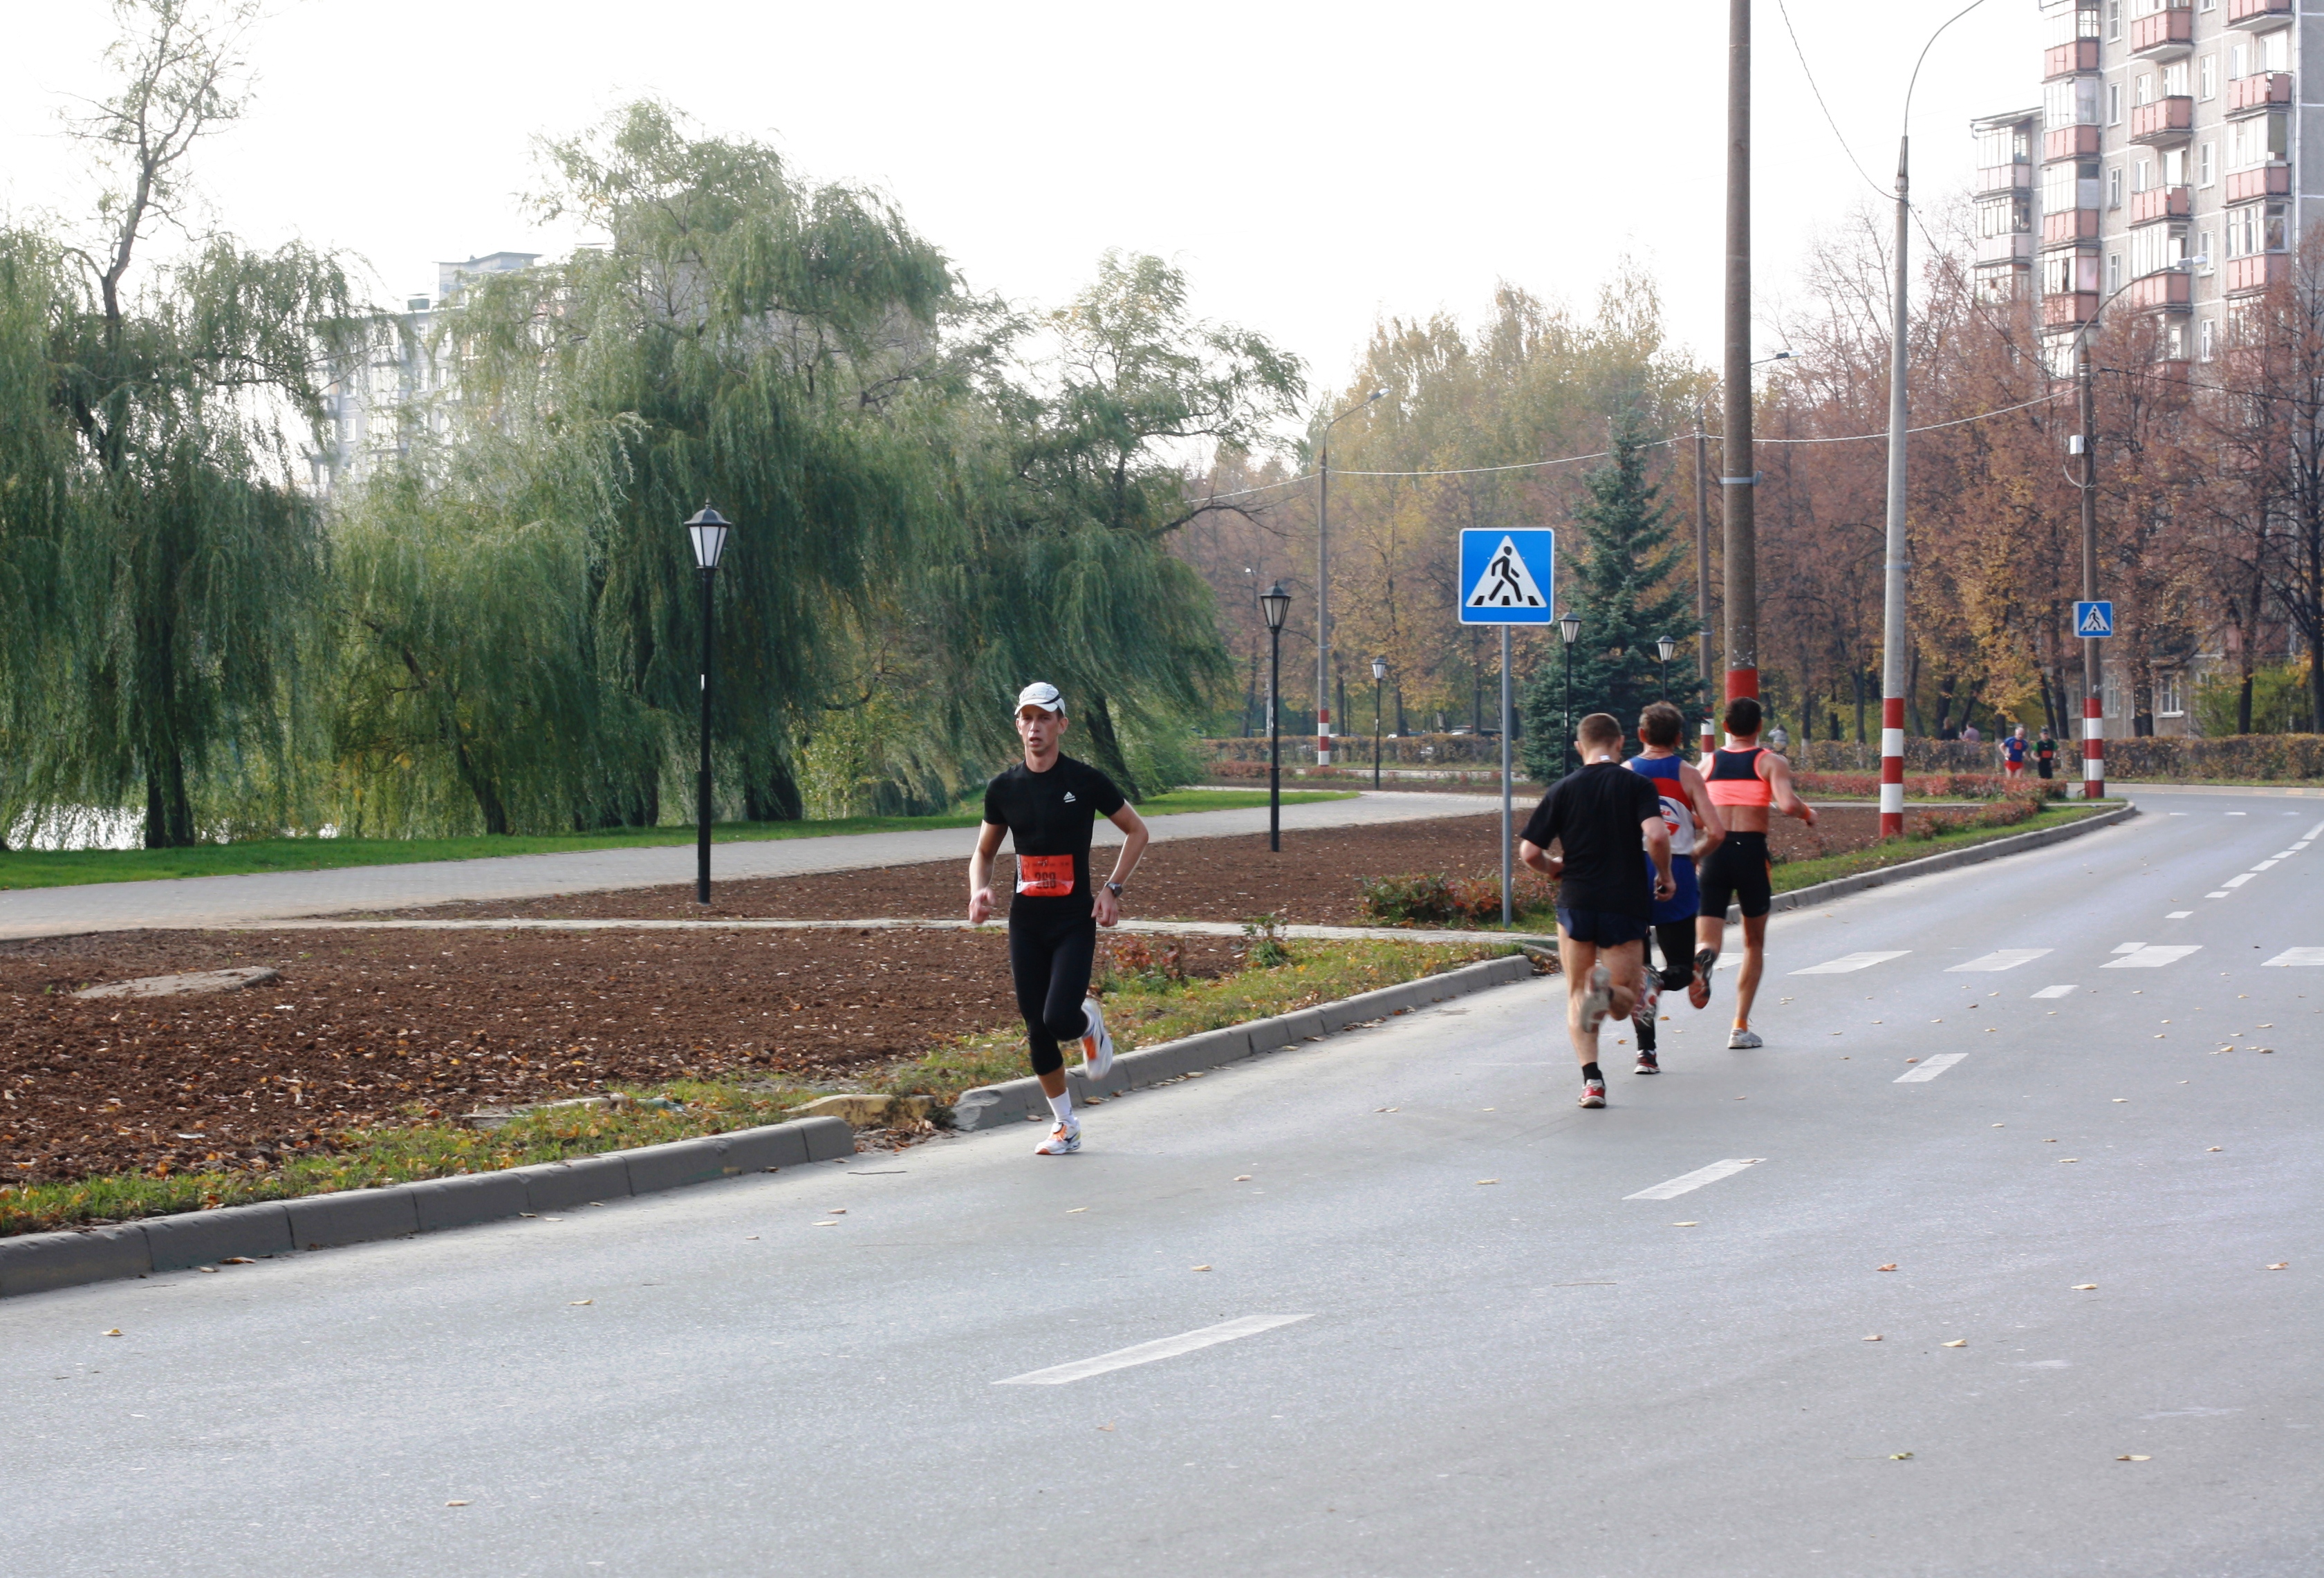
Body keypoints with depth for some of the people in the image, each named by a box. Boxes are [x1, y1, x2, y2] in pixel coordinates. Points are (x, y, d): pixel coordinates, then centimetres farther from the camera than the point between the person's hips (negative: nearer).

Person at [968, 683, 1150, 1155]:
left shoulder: (1086, 780, -6)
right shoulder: (1004, 789, 4)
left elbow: (1137, 832, 4)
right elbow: (984, 853, 16)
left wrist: (1112, 889, -6)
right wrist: (980, 889, -5)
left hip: (1075, 921, -4)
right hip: (1025, 922, 4)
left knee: (1060, 1019, -18)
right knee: (1037, 1030, 4)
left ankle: (1091, 1023, 20)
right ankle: (1066, 1128, 18)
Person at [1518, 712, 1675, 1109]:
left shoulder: (1563, 790, 3)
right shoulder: (1637, 785, -1)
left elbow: (1529, 852, 0)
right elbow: (1656, 835, -18)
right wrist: (1665, 876, 0)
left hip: (1576, 902, 1)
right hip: (1626, 904, -1)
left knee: (1576, 998, 13)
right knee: (1625, 1004, 10)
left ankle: (1591, 1077, -5)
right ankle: (1610, 990, -27)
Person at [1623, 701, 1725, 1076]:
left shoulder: (1624, 773, 2)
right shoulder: (1687, 774, 1)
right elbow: (1716, 832, -7)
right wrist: (1695, 855, 13)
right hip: (1676, 874, -1)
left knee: (1635, 966, 11)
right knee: (1681, 966, 10)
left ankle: (1646, 1052, 3)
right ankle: (1659, 981, -26)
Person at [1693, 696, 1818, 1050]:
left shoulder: (1708, 763, 11)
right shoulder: (1771, 762, 1)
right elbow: (1787, 804, -15)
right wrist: (1808, 813, 6)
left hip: (1714, 851, 1)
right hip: (1751, 851, -1)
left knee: (1709, 936, 1)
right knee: (1754, 943, 15)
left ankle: (1703, 956, -39)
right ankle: (1741, 1028, 13)